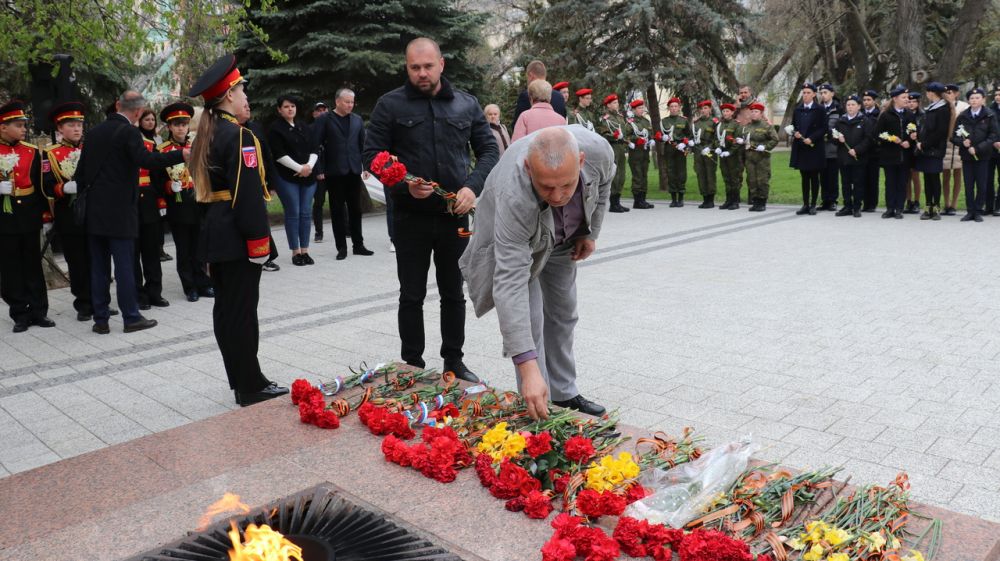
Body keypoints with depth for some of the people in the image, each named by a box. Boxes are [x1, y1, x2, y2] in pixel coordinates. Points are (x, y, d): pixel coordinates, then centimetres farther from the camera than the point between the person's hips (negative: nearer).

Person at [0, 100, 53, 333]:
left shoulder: (32, 151, 6)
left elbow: (40, 184, 7)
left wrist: (43, 211, 3)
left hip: (29, 217, 2)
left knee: (33, 265, 8)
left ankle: (38, 311, 15)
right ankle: (20, 315, 13)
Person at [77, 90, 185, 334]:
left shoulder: (94, 132, 13)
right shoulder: (130, 132, -9)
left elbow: (81, 170, 15)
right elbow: (145, 159, -26)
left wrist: (84, 200, 20)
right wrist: (181, 155, -26)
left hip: (93, 211, 7)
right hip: (119, 212, -6)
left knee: (99, 266, 10)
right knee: (124, 265, 0)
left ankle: (100, 319, 14)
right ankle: (131, 317, 6)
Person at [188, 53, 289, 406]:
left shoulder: (208, 136, 14)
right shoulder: (239, 136, -14)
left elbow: (205, 189, 17)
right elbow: (248, 194, -21)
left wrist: (211, 232, 20)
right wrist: (258, 241, -19)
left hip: (214, 234, 9)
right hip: (237, 236, -9)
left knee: (225, 308, 12)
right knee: (243, 311, -4)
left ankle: (240, 382, 22)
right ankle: (251, 387, 4)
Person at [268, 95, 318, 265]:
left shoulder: (303, 128, 17)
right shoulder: (275, 128, -1)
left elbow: (314, 150, 11)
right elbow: (279, 154, -10)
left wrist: (309, 165, -8)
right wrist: (299, 168, -14)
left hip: (307, 176, 5)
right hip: (286, 177, -5)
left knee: (306, 213, 3)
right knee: (293, 213, -4)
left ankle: (305, 251, 9)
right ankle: (295, 252, 3)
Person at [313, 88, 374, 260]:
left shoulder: (357, 120, 9)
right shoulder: (324, 120, -2)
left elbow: (363, 144, 12)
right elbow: (316, 146, -5)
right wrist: (319, 170, -10)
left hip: (354, 171, 3)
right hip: (334, 172, -3)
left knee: (355, 210, 8)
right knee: (338, 211, 3)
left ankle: (358, 245, 17)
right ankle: (341, 247, 10)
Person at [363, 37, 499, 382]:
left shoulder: (467, 104, 6)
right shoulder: (390, 105, -1)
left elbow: (489, 150, 7)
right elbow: (372, 155, -3)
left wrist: (473, 187, -10)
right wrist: (404, 184, -20)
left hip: (455, 215, 2)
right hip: (411, 216, -2)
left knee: (454, 294, 13)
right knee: (412, 295, 8)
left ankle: (454, 362, 27)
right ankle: (412, 365, 21)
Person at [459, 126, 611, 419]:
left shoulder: (598, 150, -37)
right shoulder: (514, 198, -47)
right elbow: (510, 283, -49)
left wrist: (590, 232, -5)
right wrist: (528, 369, -53)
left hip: (564, 238, 5)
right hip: (513, 238, -4)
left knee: (563, 314, 13)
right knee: (528, 319, -13)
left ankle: (564, 394, 29)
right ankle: (536, 407, 2)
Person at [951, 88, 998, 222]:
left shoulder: (990, 116, -1)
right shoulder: (962, 116, 6)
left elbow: (993, 137, -6)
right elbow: (954, 136, 5)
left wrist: (977, 148, -16)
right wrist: (963, 143, -15)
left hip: (982, 156, -2)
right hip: (967, 156, 2)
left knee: (981, 185, 1)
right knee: (968, 185, 5)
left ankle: (978, 211, 10)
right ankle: (970, 211, 12)